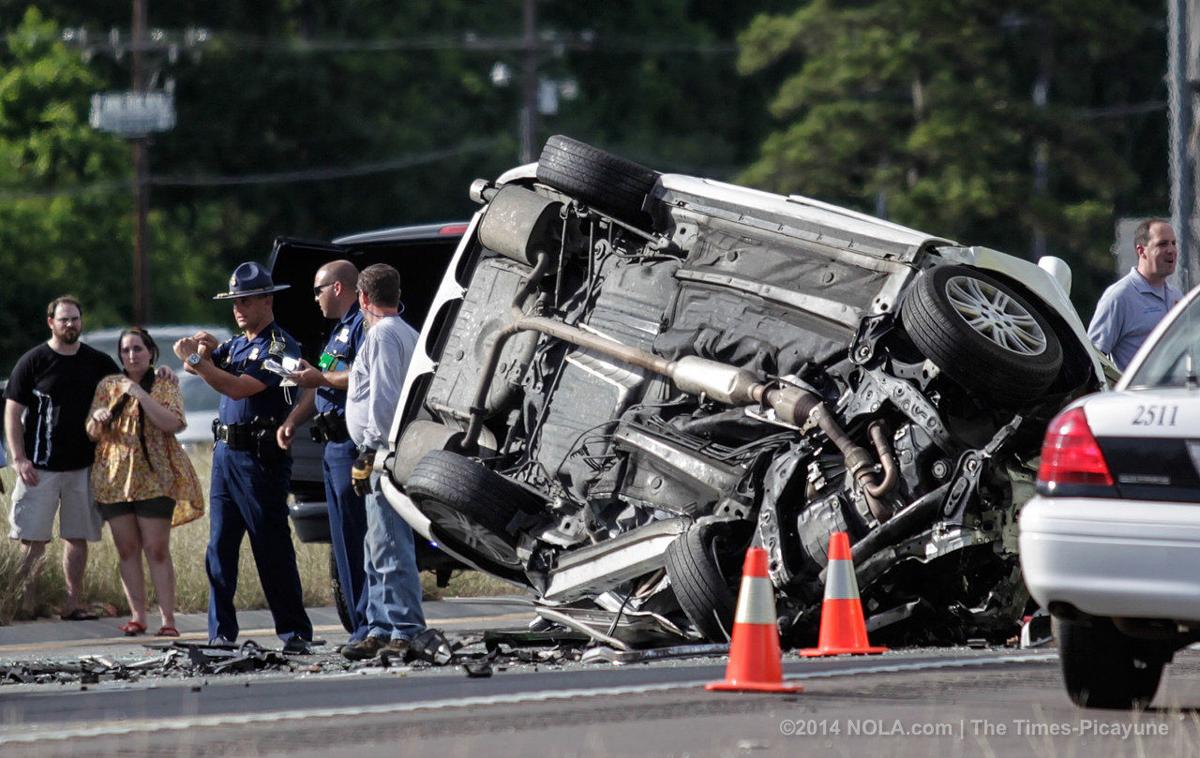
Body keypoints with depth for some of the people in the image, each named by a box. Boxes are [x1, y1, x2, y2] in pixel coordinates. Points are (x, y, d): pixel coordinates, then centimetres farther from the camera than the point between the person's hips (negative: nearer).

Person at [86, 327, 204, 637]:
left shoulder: (166, 387, 3)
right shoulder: (108, 385, 12)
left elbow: (173, 424, -13)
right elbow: (92, 435, 12)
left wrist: (141, 395, -18)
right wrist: (97, 419, -11)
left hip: (154, 480, -4)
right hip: (114, 480, 4)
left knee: (157, 550, -8)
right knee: (127, 550, 2)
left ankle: (168, 619, -10)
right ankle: (137, 616, 5)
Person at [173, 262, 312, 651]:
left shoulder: (280, 347, -8)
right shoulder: (234, 345, 19)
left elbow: (238, 387, -18)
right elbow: (192, 362, 10)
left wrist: (198, 360, -21)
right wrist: (202, 347, -11)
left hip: (260, 458, -8)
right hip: (225, 453, 8)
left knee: (272, 547, -6)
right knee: (220, 546, 3)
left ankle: (295, 633, -1)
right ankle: (221, 633, 5)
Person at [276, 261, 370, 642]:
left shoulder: (363, 324, -9)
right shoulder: (339, 329, 24)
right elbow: (318, 387, 28)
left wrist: (321, 379, -13)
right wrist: (292, 420, 15)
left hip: (353, 445, -11)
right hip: (334, 445, 11)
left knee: (357, 539, -12)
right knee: (343, 542, 10)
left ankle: (368, 628, -12)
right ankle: (361, 628, 13)